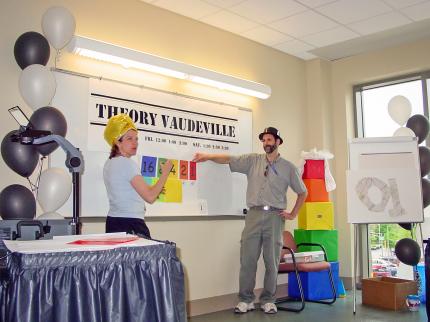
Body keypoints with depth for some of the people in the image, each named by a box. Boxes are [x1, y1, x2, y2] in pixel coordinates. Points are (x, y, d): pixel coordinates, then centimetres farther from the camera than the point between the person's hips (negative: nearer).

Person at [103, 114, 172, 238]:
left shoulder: (109, 163, 13)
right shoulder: (127, 163, -14)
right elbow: (150, 197, -18)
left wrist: (155, 190, 16)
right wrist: (165, 172, -8)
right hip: (130, 224, -9)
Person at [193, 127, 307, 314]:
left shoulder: (288, 167, 7)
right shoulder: (253, 160, 9)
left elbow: (302, 192, 15)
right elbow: (228, 159, -3)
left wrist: (293, 214, 9)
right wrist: (209, 156, -18)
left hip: (275, 216, 0)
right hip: (254, 214, 1)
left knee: (272, 261, 4)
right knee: (247, 260, 1)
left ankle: (268, 301, 18)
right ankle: (246, 300, 12)